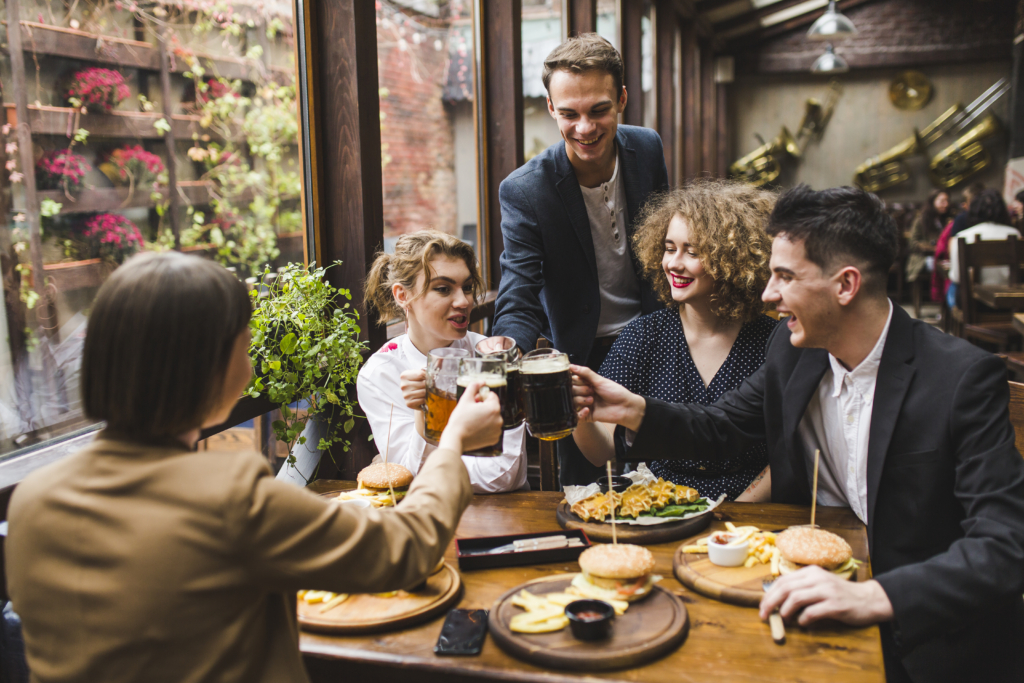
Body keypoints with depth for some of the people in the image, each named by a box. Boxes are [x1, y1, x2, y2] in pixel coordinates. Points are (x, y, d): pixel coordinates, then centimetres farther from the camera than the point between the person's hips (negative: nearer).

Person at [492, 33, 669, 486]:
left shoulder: (647, 148, -7)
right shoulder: (524, 192, -22)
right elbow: (518, 304, -25)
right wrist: (505, 350, -47)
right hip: (580, 356, -3)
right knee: (583, 494, 5)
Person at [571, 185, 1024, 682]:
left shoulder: (965, 377, -19)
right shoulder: (792, 350, -1)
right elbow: (720, 429, 12)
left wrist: (875, 596, -39)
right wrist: (635, 411, -6)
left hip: (929, 635, -5)